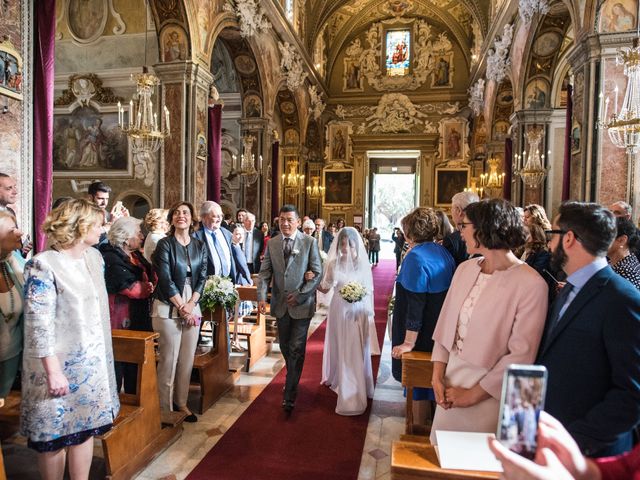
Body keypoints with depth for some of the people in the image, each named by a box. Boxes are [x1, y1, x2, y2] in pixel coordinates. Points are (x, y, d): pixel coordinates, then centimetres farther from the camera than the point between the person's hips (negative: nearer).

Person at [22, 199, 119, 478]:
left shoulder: (95, 256, 5)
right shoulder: (43, 264, -17)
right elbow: (38, 324, -20)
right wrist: (53, 371, -20)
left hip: (92, 363, 7)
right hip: (60, 365, -6)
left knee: (84, 429, 16)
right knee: (55, 437, 10)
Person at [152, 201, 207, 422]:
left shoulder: (199, 246, 8)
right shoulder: (165, 244, -5)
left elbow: (202, 278, 5)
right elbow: (165, 280, -11)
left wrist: (191, 304, -8)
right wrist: (182, 307, -12)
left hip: (192, 307, 4)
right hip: (168, 308, -4)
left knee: (187, 359, 10)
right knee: (169, 359, 0)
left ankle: (181, 403, 25)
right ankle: (165, 408, 16)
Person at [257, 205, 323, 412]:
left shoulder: (309, 242, -6)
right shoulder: (271, 243, 4)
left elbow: (317, 273, -5)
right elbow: (264, 272, 1)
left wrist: (300, 294, -13)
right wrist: (261, 297, -14)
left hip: (302, 304, -4)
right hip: (280, 304, 4)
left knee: (296, 350, -1)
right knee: (285, 348, 17)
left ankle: (289, 395, 9)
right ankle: (292, 381, 39)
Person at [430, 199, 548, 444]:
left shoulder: (531, 284, -17)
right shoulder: (465, 269, 0)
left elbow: (521, 355, -17)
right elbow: (445, 323, 5)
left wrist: (473, 394, -12)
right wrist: (438, 375, -2)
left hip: (487, 394, -5)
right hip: (451, 380, 5)